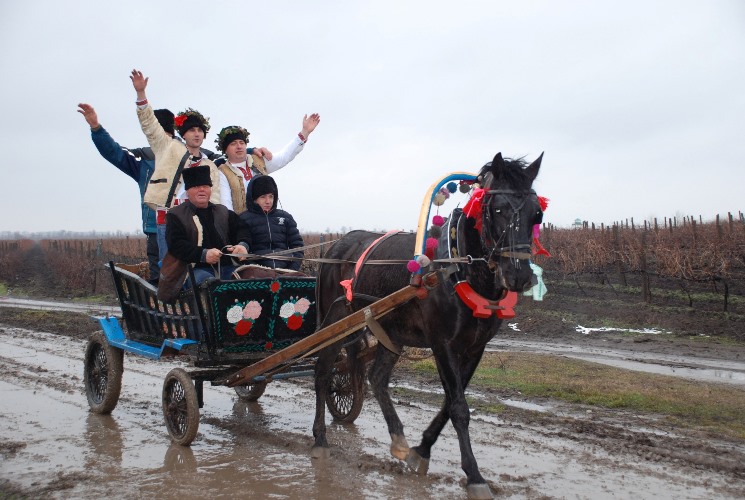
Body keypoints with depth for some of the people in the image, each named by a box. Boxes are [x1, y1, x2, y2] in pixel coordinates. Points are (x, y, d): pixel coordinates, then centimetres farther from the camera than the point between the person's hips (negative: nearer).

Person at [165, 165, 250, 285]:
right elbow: (176, 245, -4)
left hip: (228, 266, 4)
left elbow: (241, 230, 18)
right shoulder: (175, 215, 10)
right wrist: (203, 254, -21)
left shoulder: (223, 212, 26)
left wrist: (242, 245, -9)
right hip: (197, 269, -4)